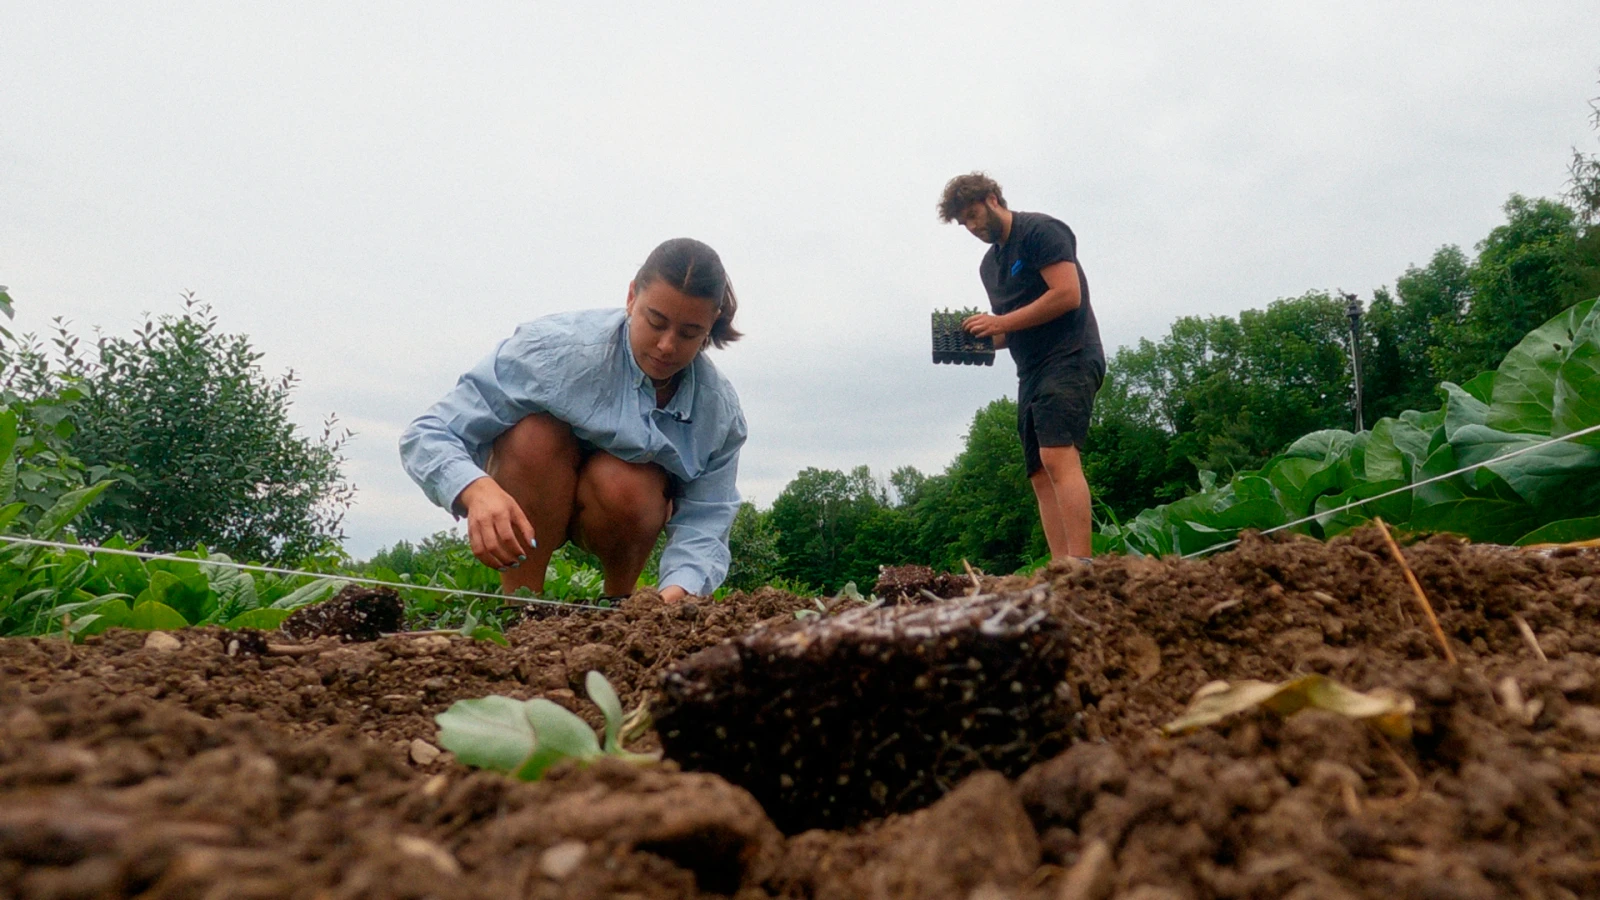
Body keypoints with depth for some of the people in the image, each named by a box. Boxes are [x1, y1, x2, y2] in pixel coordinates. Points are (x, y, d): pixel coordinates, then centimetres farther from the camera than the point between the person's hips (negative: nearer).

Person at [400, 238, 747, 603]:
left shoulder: (720, 410, -18)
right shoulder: (557, 349, -28)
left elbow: (704, 524, -20)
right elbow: (427, 434, -28)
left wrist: (677, 592, -43)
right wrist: (477, 489, -51)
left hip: (631, 507, 1)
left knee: (625, 483, -34)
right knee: (537, 434, -34)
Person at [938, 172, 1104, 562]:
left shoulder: (1040, 230, -3)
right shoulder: (989, 264, 21)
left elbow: (1068, 294, -15)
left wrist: (1000, 322, -15)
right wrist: (982, 337, 4)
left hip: (1068, 359, -9)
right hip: (1032, 372, 9)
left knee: (1057, 458, -23)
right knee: (1041, 475, -1)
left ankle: (1081, 566, -28)